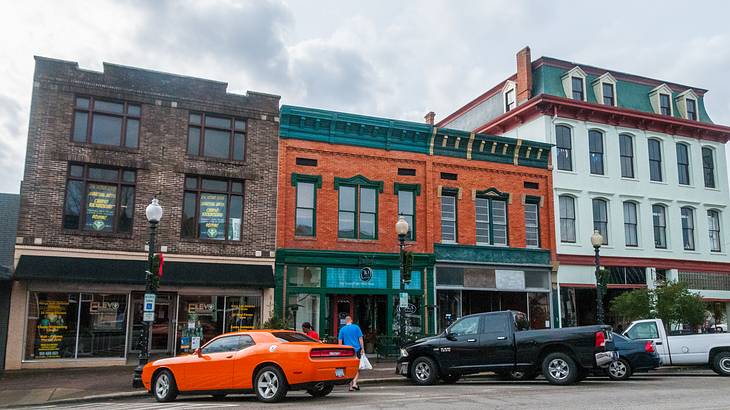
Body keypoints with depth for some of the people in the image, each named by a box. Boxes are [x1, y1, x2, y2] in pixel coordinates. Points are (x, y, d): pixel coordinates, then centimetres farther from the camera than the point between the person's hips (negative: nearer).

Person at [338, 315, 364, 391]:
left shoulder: (342, 329, 5)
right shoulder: (356, 327, 1)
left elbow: (340, 341, 5)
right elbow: (360, 339, -2)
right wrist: (362, 348, 2)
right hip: (357, 350, -1)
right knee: (357, 368, 8)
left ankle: (351, 386, 8)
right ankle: (354, 383, -9)